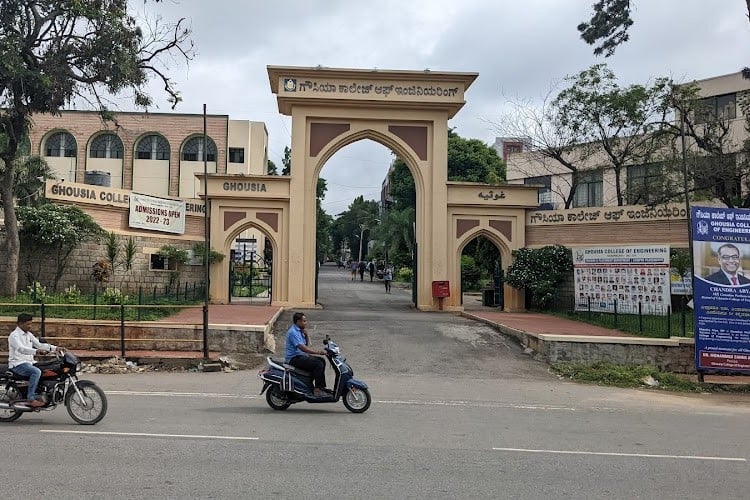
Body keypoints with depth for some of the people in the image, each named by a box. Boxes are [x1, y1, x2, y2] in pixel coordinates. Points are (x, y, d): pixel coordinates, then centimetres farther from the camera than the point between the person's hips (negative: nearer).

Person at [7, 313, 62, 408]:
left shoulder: (28, 335, 15)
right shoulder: (14, 335, -12)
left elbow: (39, 344, 16)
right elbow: (21, 349, -30)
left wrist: (55, 348, 2)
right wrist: (36, 351, -46)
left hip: (28, 363, 9)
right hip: (18, 364, -9)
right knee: (36, 372, -32)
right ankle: (30, 399, -31)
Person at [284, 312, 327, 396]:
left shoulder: (299, 331, 13)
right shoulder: (293, 332, -18)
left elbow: (307, 344, 20)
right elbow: (302, 348, -28)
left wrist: (306, 335, 2)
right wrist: (318, 352, -29)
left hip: (301, 355, 10)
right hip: (294, 358, -10)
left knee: (321, 361, 9)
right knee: (318, 364, -21)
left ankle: (321, 386, 12)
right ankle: (318, 389, -15)